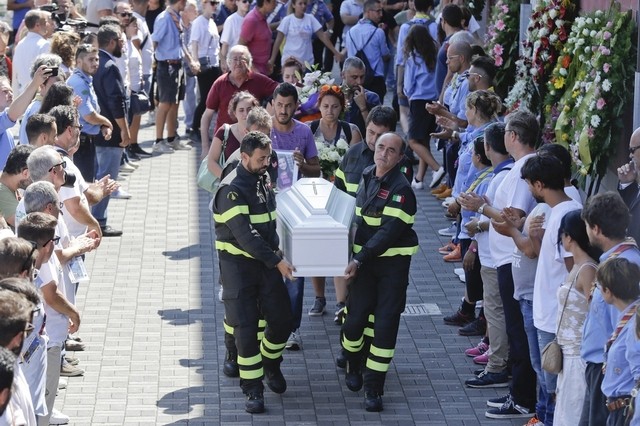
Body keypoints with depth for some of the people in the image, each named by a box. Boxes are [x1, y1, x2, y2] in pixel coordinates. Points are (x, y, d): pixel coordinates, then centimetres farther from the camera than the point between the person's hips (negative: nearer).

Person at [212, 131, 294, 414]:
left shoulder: (264, 178, 7)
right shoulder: (231, 190, -18)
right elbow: (245, 234, -24)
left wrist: (276, 252, 10)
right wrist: (277, 261, -25)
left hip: (266, 261, 7)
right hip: (238, 264, -6)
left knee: (282, 320, 7)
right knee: (246, 328, -4)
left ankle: (270, 364, 35)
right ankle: (253, 389, 5)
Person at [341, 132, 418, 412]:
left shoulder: (401, 189, -15)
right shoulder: (367, 176, 6)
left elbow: (389, 232, -21)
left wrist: (359, 260, -24)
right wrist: (356, 258, 13)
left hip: (393, 263, -5)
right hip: (364, 259, 5)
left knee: (385, 325, -4)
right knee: (355, 318, 0)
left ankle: (373, 387, 5)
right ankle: (354, 367, 28)